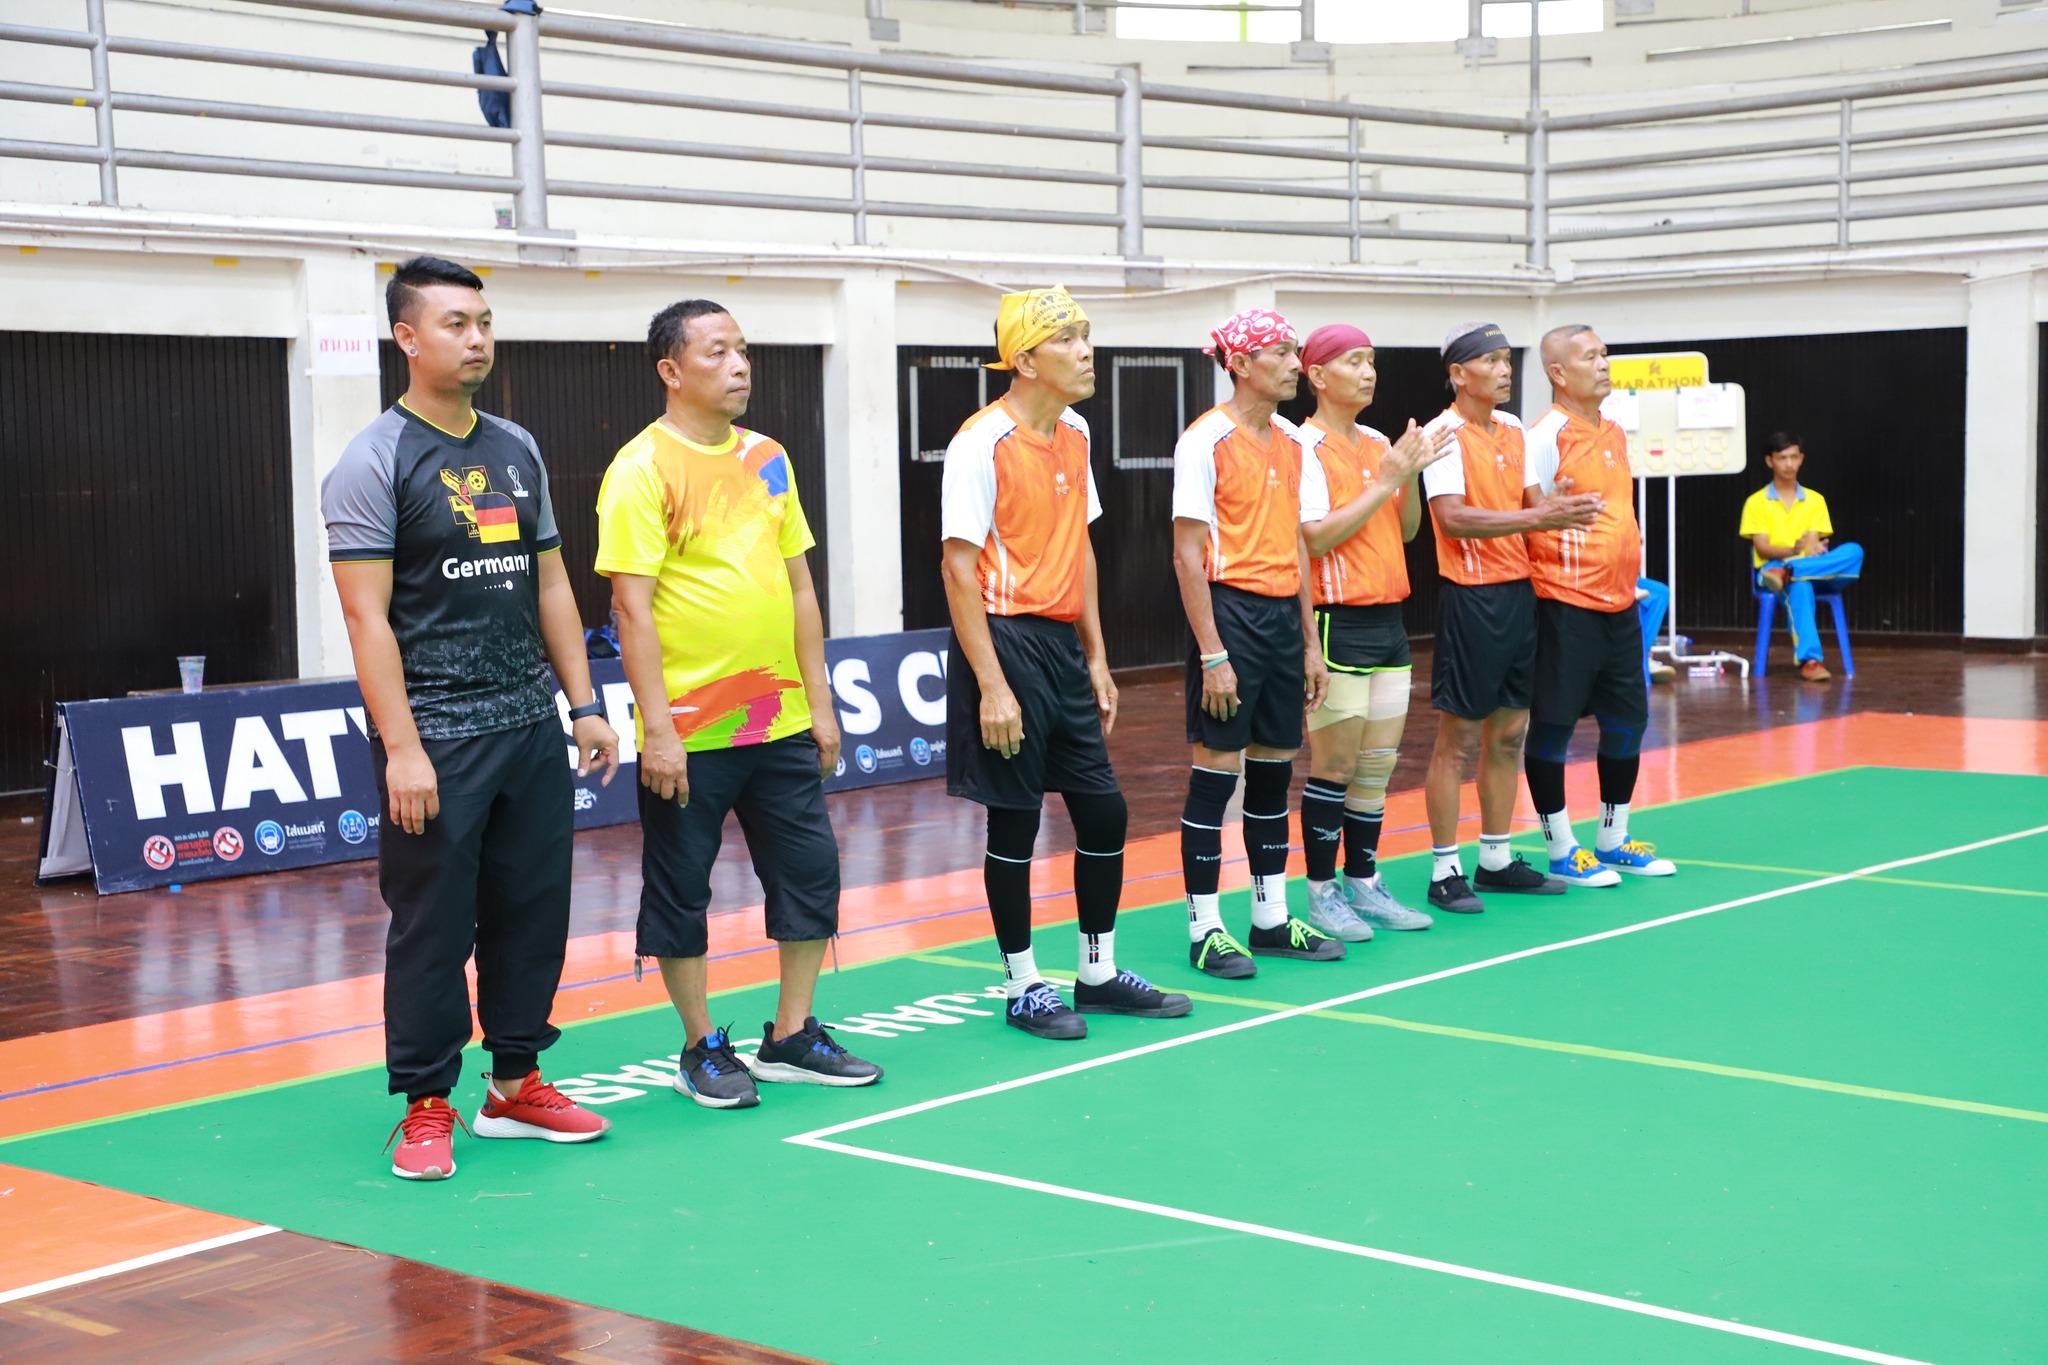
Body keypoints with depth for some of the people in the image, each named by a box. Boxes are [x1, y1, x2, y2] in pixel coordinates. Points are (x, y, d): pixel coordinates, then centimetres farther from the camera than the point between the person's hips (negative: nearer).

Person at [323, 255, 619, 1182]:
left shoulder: (517, 451, 12)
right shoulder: (374, 463, -8)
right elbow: (368, 617, -13)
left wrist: (585, 705, 10)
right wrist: (402, 749, -18)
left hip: (531, 729, 6)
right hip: (435, 739, -6)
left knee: (532, 913, 10)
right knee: (432, 929, 0)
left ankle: (514, 1086, 22)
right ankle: (426, 1106, 12)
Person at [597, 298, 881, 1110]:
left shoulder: (767, 458, 10)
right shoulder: (643, 469, -10)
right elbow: (633, 606, -14)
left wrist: (819, 701, 10)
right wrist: (657, 728, -18)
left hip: (780, 722, 6)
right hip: (690, 730, -6)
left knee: (811, 872, 8)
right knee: (680, 890, 4)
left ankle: (792, 1037, 22)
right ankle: (703, 1050, 19)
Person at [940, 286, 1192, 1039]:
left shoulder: (1075, 434, 10)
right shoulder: (983, 442, -13)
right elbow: (960, 569, -16)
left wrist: (1096, 656, 14)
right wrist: (992, 685, -20)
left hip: (1063, 644, 8)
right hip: (1008, 643, -8)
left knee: (1104, 812, 10)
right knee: (1014, 822, 1)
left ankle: (1098, 973, 24)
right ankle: (1022, 986, 14)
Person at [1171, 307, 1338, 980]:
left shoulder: (1290, 442, 12)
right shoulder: (1207, 440, -10)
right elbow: (1189, 555, -13)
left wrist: (1310, 641, 14)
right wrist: (1212, 653, -17)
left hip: (1282, 615, 7)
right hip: (1231, 613, -7)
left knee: (1275, 766, 12)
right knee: (1217, 766, -2)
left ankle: (1272, 917, 21)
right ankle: (1205, 929, 5)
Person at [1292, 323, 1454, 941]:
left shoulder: (1379, 444, 13)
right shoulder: (1306, 446, -10)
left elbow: (1406, 530, 15)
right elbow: (1316, 537, -18)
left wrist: (1411, 475, -1)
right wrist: (1385, 482, -17)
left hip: (1387, 620, 8)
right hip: (1336, 622, -7)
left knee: (1378, 763, 11)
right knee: (1335, 765, -3)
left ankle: (1364, 884, 20)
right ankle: (1322, 892, 6)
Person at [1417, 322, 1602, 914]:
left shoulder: (1514, 430, 13)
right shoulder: (1445, 433, -11)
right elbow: (1452, 517, -22)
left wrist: (1561, 509, -1)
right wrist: (1535, 517, -24)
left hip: (1521, 593, 8)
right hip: (1472, 597, -8)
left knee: (1509, 733, 12)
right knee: (1458, 739, -3)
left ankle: (1496, 859, 21)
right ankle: (1444, 870, 4)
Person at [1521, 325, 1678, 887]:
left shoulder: (1615, 434, 14)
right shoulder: (1545, 436, -11)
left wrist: (1630, 557, 17)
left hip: (1619, 603, 8)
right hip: (1565, 606, -8)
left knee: (1627, 718, 12)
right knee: (1553, 724, -1)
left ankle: (1614, 839, 25)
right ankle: (1561, 850, 8)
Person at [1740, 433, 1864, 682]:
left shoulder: (1815, 500, 14)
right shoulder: (1756, 502, 6)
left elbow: (1813, 543, 2)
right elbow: (1762, 548, -5)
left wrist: (1811, 551, -24)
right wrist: (1793, 550, -25)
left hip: (1817, 572, 3)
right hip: (1770, 570, -3)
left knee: (1854, 552, -28)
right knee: (1799, 586, -42)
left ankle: (1787, 573, -45)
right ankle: (1809, 659, -55)